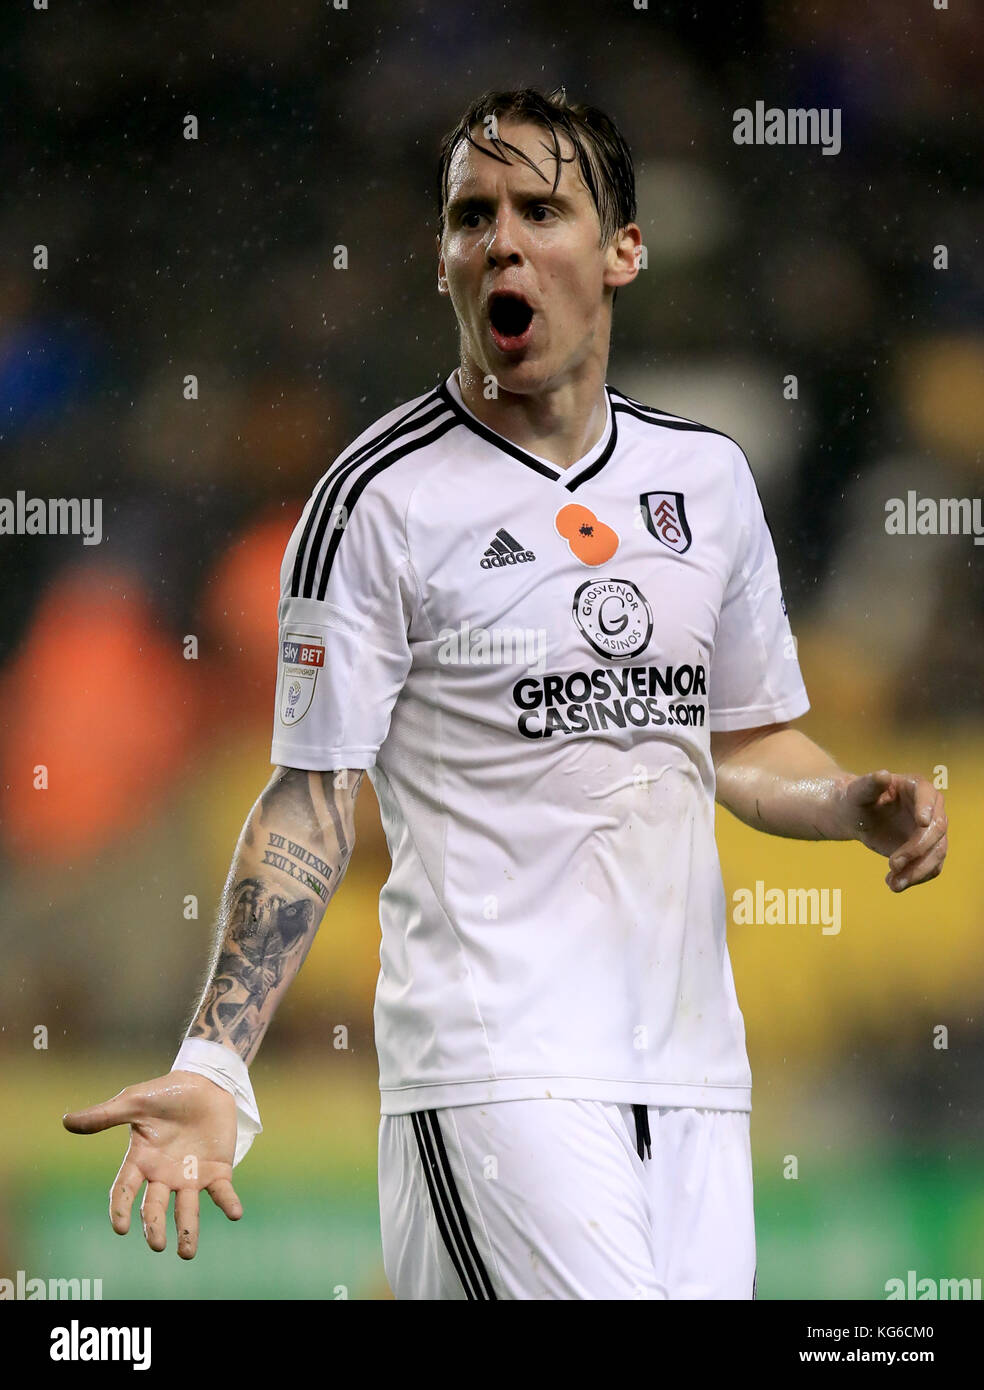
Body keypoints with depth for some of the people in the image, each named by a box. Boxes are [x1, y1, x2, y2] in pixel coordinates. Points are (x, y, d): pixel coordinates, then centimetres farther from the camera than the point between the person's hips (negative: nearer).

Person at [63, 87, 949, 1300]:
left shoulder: (706, 473, 12)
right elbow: (312, 800, -5)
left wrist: (859, 805, 1)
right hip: (492, 1073, -6)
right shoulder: (381, 496, -4)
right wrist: (216, 1065, -16)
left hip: (692, 1064, 6)